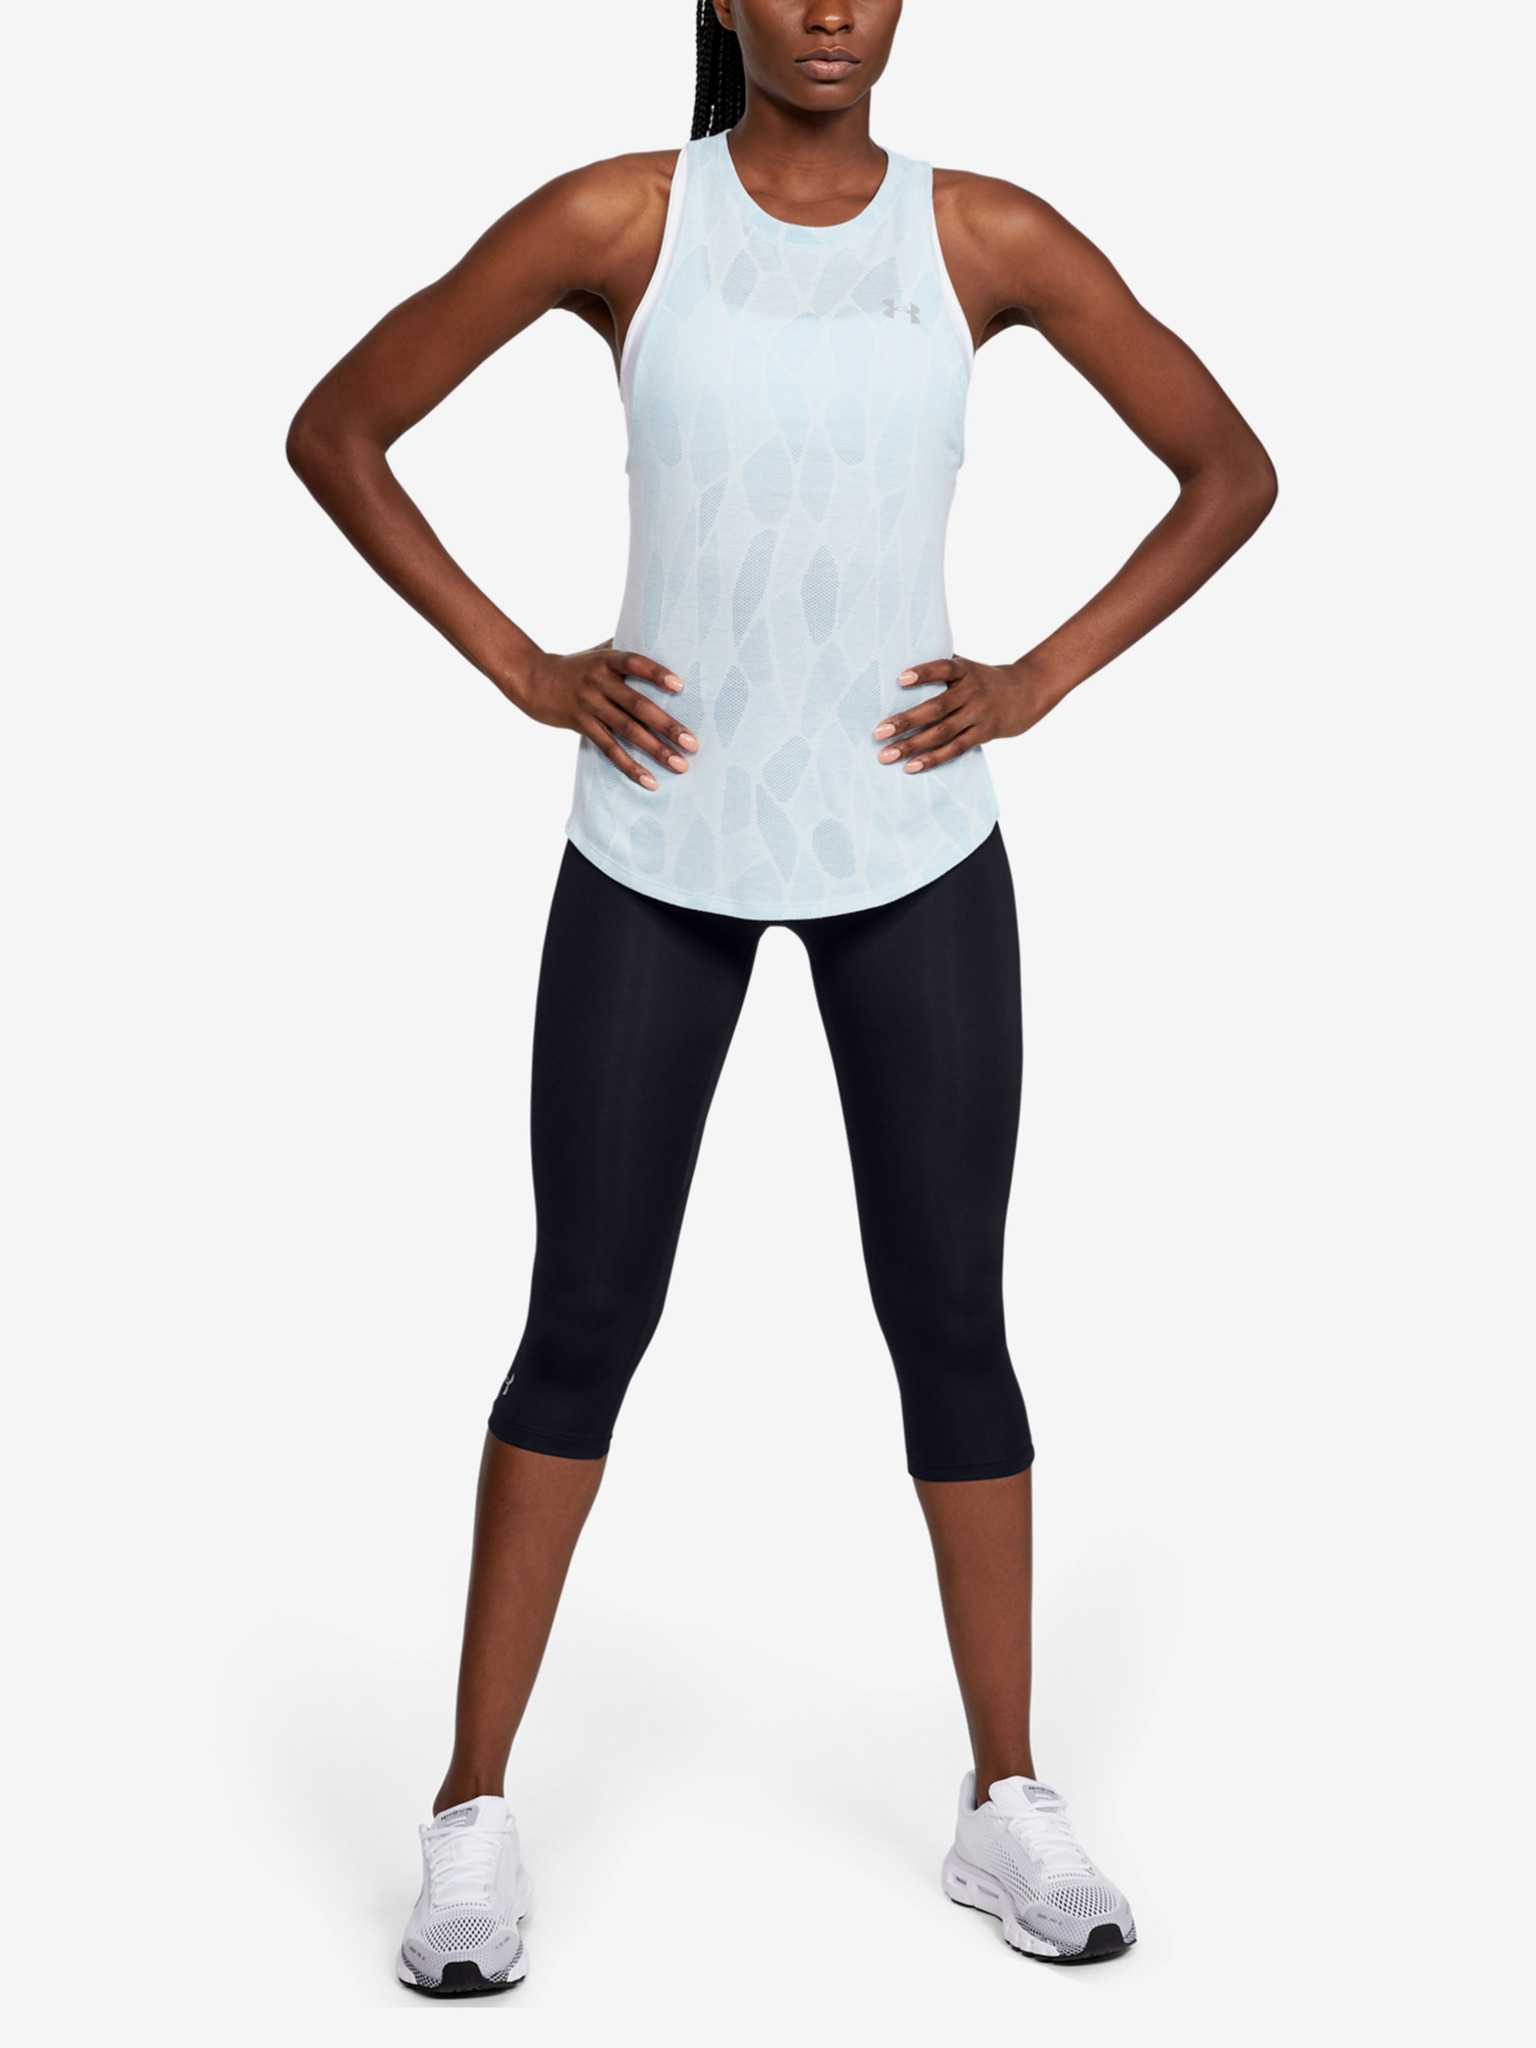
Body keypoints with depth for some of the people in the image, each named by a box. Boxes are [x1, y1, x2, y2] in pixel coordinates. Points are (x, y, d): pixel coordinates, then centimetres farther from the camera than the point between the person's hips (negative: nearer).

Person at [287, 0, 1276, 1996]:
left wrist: (1042, 678, -2)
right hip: (656, 852, -1)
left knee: (948, 1316, 5)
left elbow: (1230, 469, 7)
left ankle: (1009, 1799, 20)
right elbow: (337, 431, 2)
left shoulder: (992, 238, -1)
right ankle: (475, 1814, 16)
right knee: (587, 1319, 3)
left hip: (915, 852, 1)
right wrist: (518, 667, -4)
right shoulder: (616, 219, -5)